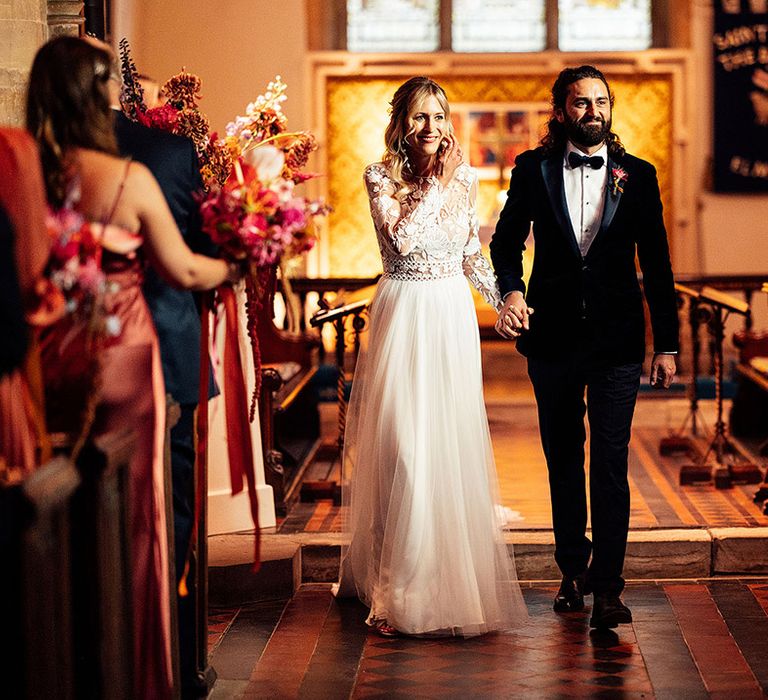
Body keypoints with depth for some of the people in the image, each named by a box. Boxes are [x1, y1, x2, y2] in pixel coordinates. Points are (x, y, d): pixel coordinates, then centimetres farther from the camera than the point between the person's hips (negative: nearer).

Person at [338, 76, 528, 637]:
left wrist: (504, 300, 6)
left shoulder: (465, 177, 7)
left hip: (453, 315, 4)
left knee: (454, 440, 7)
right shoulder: (381, 177, -5)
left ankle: (455, 574, 21)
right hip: (404, 313, -4)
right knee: (402, 444, -5)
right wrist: (436, 182, -15)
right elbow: (400, 240, -21)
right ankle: (400, 587, 4)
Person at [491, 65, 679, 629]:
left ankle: (607, 586, -3)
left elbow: (656, 263, 4)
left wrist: (667, 343, 2)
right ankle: (573, 571, 26)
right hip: (553, 334, 1)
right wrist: (510, 290, -14)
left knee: (610, 463, -6)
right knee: (563, 459, 12)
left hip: (616, 337, -1)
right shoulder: (533, 169, 2)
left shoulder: (638, 175, 2)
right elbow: (507, 240, 8)